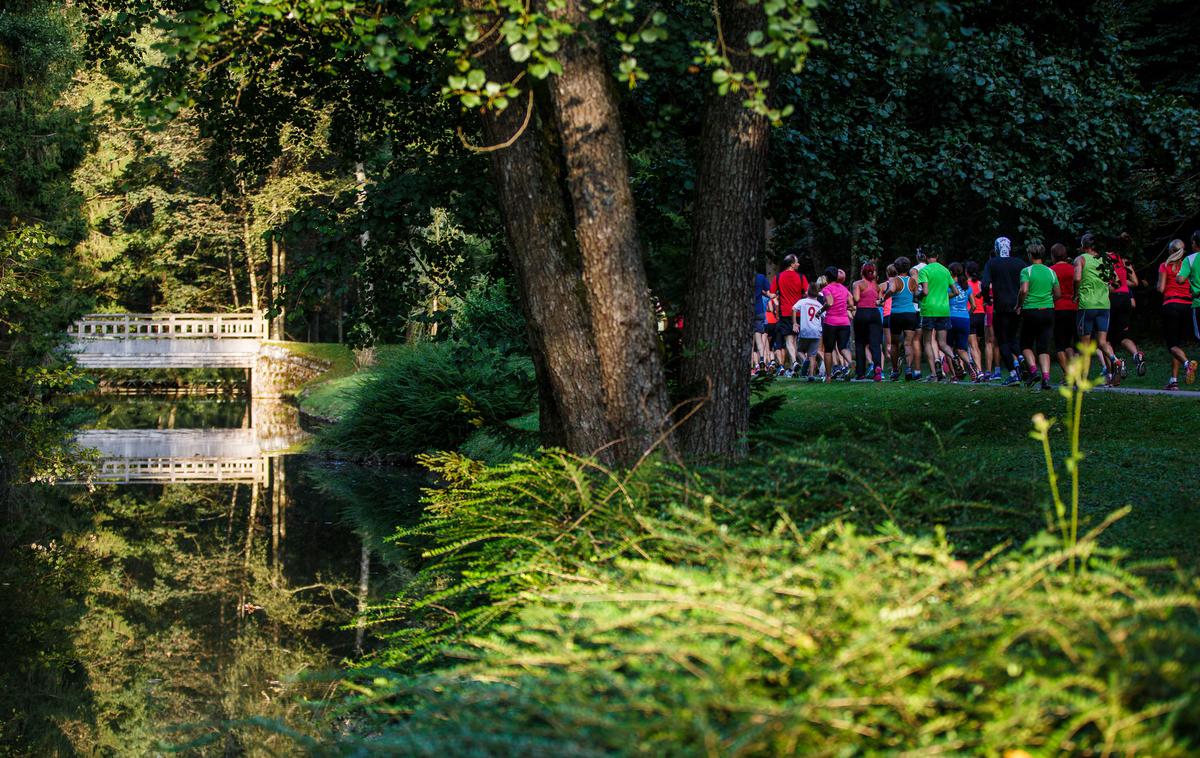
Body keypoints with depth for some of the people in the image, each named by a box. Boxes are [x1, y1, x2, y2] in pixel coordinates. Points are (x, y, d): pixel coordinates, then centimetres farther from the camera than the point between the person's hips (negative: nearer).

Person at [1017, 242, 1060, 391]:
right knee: (1044, 348, 4)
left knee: (1026, 345, 13)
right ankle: (1046, 377, -10)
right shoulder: (1050, 272, 7)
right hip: (1048, 311, 3)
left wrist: (1019, 305, -4)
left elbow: (1024, 290, -19)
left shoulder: (1027, 271, -6)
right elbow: (1058, 294, 10)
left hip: (1031, 311, -3)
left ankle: (1033, 370, -7)